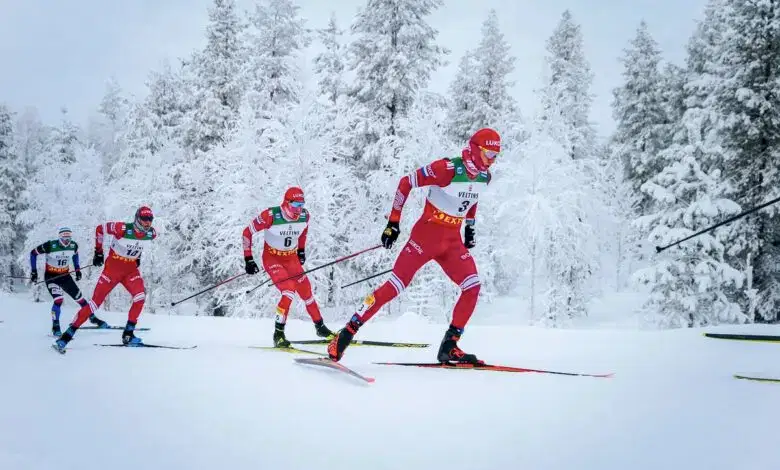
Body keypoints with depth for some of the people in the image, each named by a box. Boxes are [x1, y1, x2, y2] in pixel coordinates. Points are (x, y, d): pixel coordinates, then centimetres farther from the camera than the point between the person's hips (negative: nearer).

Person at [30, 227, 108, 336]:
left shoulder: (73, 246, -10)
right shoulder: (50, 245, -23)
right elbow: (33, 253, -10)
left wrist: (77, 269, 11)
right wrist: (33, 271, -10)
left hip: (65, 276, 4)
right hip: (51, 276, -4)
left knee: (79, 297, 5)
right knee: (59, 300, -22)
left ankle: (92, 318, 24)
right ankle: (55, 327, -10)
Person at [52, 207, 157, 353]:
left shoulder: (151, 234, -9)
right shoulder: (123, 229, -24)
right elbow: (99, 229, -9)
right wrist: (98, 252, -3)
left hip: (131, 268, 4)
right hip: (113, 266, -4)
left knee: (141, 296, -19)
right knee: (96, 300, -8)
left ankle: (128, 335, -7)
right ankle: (67, 335, -1)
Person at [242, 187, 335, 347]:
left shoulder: (305, 216, -11)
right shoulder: (271, 215, -26)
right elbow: (247, 233, -15)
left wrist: (301, 250, 19)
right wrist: (248, 259, -15)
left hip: (292, 258, 5)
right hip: (272, 258, -5)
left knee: (306, 292, 7)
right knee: (289, 291, -23)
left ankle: (320, 327, 29)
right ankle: (278, 334, -13)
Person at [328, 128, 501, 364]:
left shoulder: (483, 176, 4)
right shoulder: (447, 168, -18)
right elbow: (405, 183, -13)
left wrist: (470, 229, 24)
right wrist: (393, 222, -12)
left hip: (453, 241, 7)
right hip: (426, 234, -6)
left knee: (472, 288, -8)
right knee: (395, 285, -11)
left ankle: (449, 346, 1)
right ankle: (347, 332, -3)